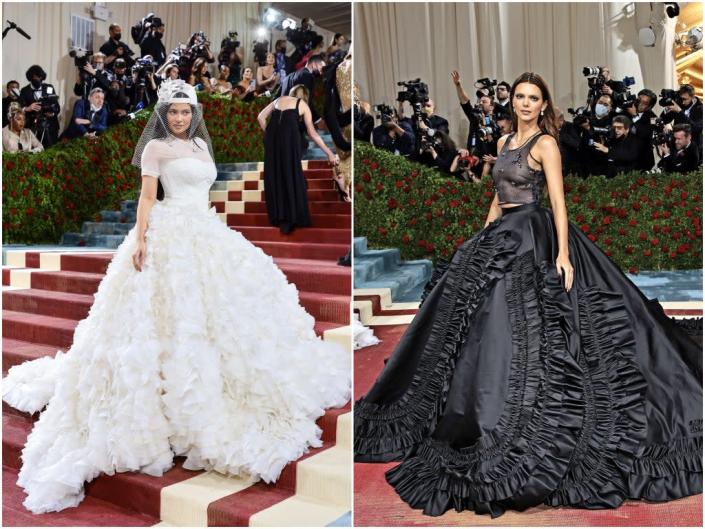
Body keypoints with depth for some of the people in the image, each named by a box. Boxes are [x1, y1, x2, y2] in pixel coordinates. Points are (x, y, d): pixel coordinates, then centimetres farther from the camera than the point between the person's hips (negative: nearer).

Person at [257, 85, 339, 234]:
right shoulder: (302, 104, 17)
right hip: (289, 135, -3)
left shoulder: (278, 100, 26)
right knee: (291, 175, 4)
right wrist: (329, 153, 19)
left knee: (274, 175, 11)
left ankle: (277, 218, 14)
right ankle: (290, 219, 2)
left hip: (272, 134, 3)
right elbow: (312, 134, 15)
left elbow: (261, 117, 15)